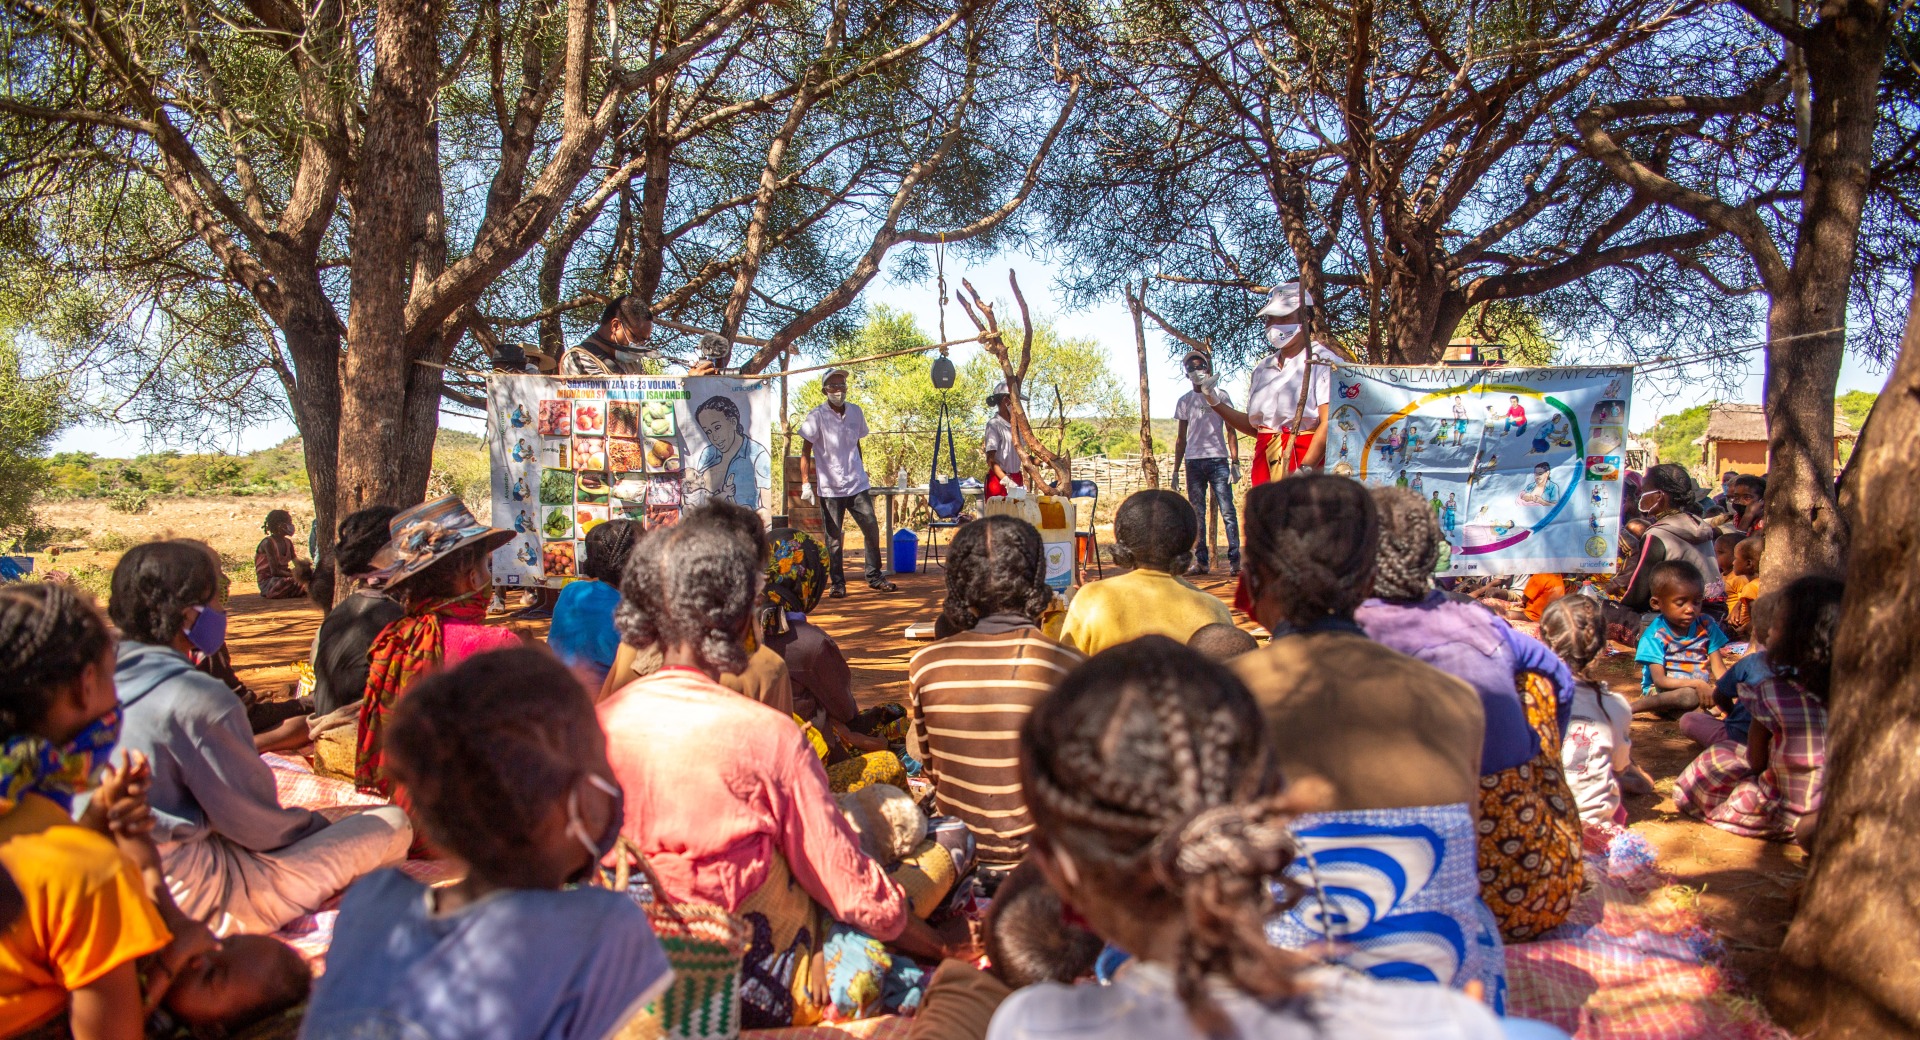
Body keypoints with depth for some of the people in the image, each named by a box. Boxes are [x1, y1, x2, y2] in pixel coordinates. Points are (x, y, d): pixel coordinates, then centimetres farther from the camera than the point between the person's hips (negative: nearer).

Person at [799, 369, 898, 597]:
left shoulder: (856, 412, 8)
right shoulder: (817, 417, -6)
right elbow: (805, 452, -6)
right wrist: (805, 484, -14)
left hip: (857, 485, 4)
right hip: (830, 488, -4)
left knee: (872, 531, 3)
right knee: (834, 538, 2)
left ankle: (875, 577, 16)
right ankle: (837, 583, 12)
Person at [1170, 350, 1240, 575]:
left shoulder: (1220, 396, 6)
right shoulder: (1184, 401, 14)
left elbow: (1231, 431, 5)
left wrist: (1235, 462, -5)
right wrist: (1176, 469, 11)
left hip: (1218, 460, -3)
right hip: (1193, 461, 3)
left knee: (1227, 510, -8)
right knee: (1197, 514, 3)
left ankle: (1234, 560, -8)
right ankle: (1201, 561, 7)